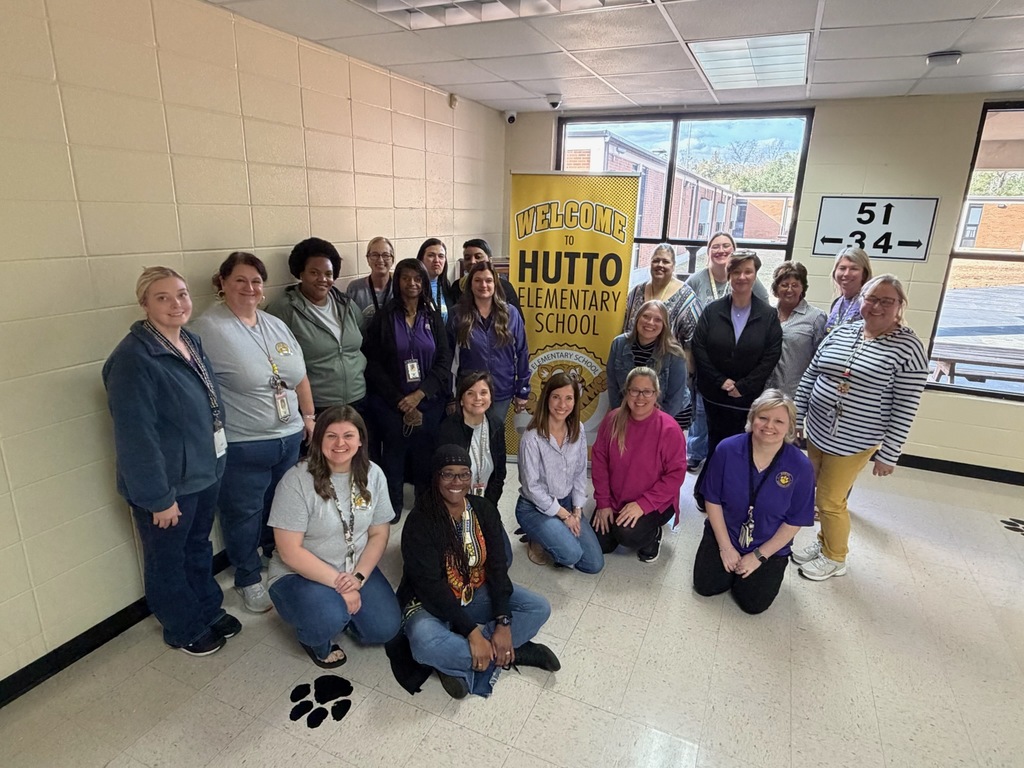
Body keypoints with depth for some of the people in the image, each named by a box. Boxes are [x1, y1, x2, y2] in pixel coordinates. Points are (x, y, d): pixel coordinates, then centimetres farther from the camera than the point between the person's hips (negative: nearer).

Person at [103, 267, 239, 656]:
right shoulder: (133, 359, -24)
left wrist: (214, 460, 15)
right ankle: (184, 630, 37)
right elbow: (136, 437, -24)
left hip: (204, 472, 8)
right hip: (167, 483, -7)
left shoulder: (191, 342, 2)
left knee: (199, 547, 25)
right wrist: (158, 497, -20)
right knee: (168, 561, 16)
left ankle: (209, 611, 46)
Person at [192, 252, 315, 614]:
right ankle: (248, 579, 31)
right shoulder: (209, 328, -13)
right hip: (242, 446, -6)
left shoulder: (276, 325, 8)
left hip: (289, 437, 6)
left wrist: (308, 415, 14)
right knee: (244, 514, 11)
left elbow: (299, 375, 15)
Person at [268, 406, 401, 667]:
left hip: (356, 570, 5)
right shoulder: (297, 481, -20)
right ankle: (314, 637, 6)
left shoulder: (373, 475, -7)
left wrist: (358, 577, -15)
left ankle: (339, 610, 20)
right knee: (328, 621, -32)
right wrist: (338, 584, -22)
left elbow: (379, 533, 0)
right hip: (300, 574, -4)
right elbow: (290, 552, -20)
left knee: (385, 628, -10)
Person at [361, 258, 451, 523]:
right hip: (391, 403, -1)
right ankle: (391, 509, 25)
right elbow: (373, 365, -4)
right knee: (393, 454, 5)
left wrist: (418, 395, -12)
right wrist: (400, 402, -9)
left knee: (426, 456, 7)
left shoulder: (433, 317, 6)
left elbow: (444, 360, 0)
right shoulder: (383, 317, 0)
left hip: (428, 401, 2)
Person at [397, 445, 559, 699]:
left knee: (539, 608, -10)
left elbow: (497, 567, -9)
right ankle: (511, 653, -16)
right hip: (431, 603, -5)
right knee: (424, 642, -37)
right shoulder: (420, 520, -21)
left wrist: (503, 622, -20)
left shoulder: (484, 510, -6)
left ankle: (459, 662, -15)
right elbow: (430, 585, -23)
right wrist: (471, 631, -27)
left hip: (478, 594, 5)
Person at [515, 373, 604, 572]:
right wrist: (563, 514, -13)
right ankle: (538, 540, 6)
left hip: (567, 503, 6)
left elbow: (580, 474, 2)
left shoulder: (578, 431, -6)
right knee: (571, 554, -26)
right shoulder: (532, 438, -23)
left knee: (595, 564, 1)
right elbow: (532, 486, -18)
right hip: (535, 507, -6)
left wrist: (576, 511, -5)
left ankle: (550, 535, 23)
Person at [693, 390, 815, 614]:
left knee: (753, 603, -4)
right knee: (705, 587, -4)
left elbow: (795, 521, -10)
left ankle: (764, 567, 26)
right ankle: (729, 559, 25)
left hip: (770, 547, -1)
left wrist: (759, 556, -10)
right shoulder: (727, 449, -18)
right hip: (724, 536, 1)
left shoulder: (800, 466, -20)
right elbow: (713, 500, -9)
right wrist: (725, 546, -10)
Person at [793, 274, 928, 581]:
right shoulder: (840, 333, 2)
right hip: (816, 433, 5)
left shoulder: (908, 347, -11)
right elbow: (809, 378, 7)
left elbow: (905, 408, -11)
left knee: (830, 501, 5)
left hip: (853, 443, -5)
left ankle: (835, 557, 28)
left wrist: (888, 455, -10)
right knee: (821, 495, 17)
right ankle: (824, 543, 38)